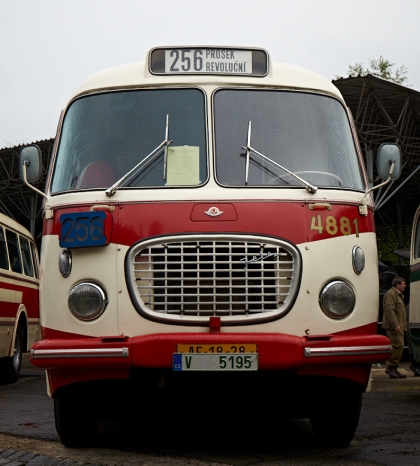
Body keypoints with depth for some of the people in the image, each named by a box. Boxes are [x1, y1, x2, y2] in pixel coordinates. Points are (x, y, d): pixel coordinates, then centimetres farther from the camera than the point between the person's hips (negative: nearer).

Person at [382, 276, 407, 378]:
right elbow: (390, 310, -20)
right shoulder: (390, 294, -11)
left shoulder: (399, 295, 24)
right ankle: (391, 367, -12)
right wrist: (395, 325, -25)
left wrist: (402, 326, 21)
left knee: (399, 346, 7)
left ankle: (393, 369, 10)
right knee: (398, 345, -16)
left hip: (399, 326, 10)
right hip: (393, 327, -10)